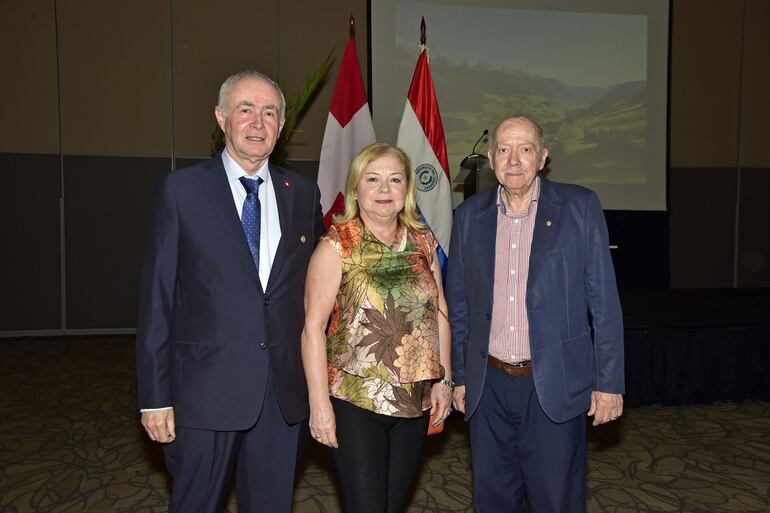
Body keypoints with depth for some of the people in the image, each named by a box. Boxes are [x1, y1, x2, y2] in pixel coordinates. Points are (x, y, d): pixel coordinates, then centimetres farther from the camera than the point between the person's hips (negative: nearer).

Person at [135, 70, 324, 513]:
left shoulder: (303, 194, 5)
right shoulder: (181, 190, -3)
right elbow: (157, 297, -4)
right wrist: (155, 396, -5)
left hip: (286, 392, 3)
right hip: (206, 389, -2)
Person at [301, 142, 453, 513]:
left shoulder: (423, 243, 6)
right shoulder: (336, 247, -8)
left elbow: (438, 313, 11)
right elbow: (313, 326, -11)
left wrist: (444, 380, 7)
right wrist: (319, 402, -14)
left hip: (415, 401, 5)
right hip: (354, 402, -4)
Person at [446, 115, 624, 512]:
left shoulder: (579, 207, -4)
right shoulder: (469, 215, 4)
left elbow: (604, 301, -3)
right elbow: (458, 303, 9)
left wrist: (609, 382, -5)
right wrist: (460, 376, 10)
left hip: (554, 386, -3)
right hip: (488, 386, 3)